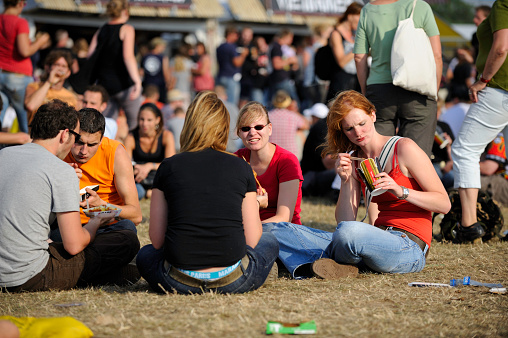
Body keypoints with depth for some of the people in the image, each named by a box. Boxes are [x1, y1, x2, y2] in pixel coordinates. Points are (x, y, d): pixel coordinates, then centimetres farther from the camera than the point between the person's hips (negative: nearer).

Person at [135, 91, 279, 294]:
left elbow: (157, 240, 2)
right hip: (232, 282, 0)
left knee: (145, 255, 33)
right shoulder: (241, 167, 2)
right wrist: (255, 204, 22)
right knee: (269, 242, 29)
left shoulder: (168, 167, 2)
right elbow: (252, 239, 2)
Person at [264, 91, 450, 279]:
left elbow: (444, 204, -4)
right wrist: (346, 181, -6)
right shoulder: (353, 161, 14)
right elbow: (345, 220, 7)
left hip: (410, 248, -6)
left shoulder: (403, 148, -2)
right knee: (275, 230, -2)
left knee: (348, 232, -40)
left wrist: (400, 191, -18)